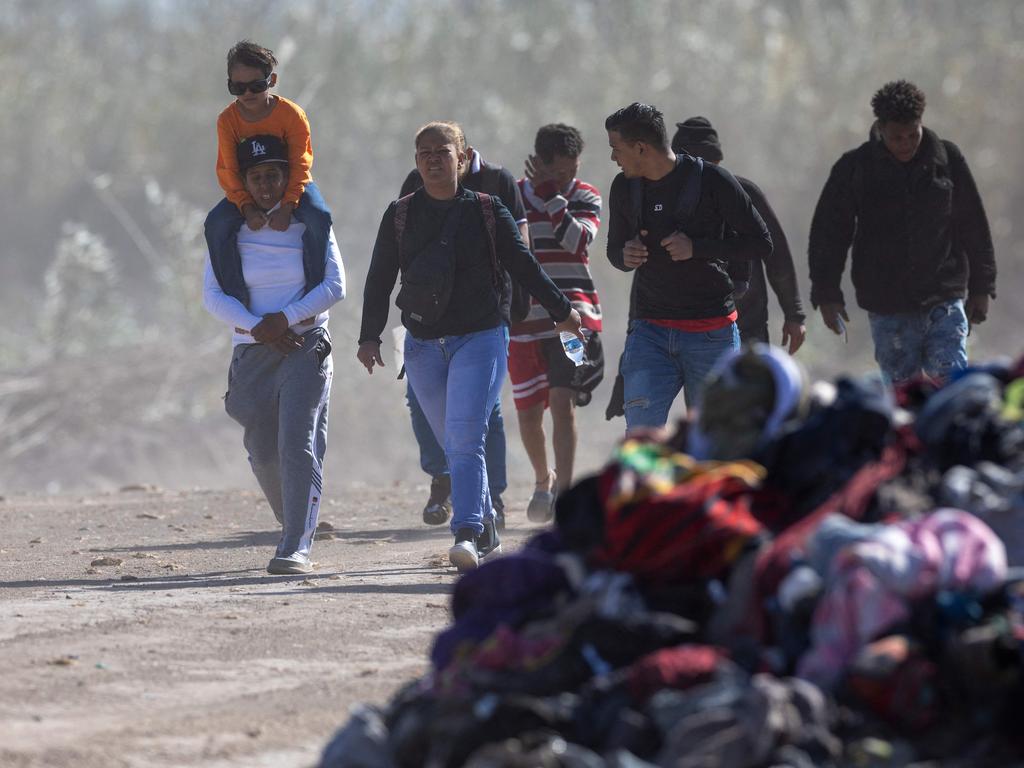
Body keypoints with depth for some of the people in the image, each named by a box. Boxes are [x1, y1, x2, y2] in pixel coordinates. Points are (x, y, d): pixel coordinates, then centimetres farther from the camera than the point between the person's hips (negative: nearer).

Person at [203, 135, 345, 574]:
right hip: (252, 351, 3)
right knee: (263, 452, 6)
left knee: (297, 445, -15)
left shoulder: (310, 224, 2)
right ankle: (295, 526, 31)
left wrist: (286, 318, -13)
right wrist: (256, 327, -13)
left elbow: (335, 286, -2)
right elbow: (213, 295, 1)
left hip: (306, 345, -3)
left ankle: (296, 548, -19)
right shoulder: (228, 229, 5)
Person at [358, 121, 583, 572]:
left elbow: (523, 265, 9)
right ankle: (485, 528, 23)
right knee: (453, 446, 8)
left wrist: (561, 311, 13)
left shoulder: (487, 212, 2)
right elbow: (380, 279, 9)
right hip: (423, 346, 3)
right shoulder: (400, 216, 7)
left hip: (481, 338, -3)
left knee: (465, 439, -18)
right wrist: (370, 336, 0)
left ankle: (467, 535, -26)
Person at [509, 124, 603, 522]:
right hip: (524, 321, 2)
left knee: (563, 403, -17)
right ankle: (543, 480, 32)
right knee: (528, 413, 7)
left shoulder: (585, 198, 3)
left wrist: (553, 198, -20)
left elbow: (578, 239, -17)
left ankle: (563, 490, -17)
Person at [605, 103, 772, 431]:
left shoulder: (711, 181, -7)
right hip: (649, 330, 3)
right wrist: (625, 256, -4)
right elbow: (615, 248, 21)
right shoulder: (625, 188, 7)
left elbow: (762, 243, -4)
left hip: (711, 334, -3)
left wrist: (697, 247, -16)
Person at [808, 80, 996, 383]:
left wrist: (980, 289, 8)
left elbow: (974, 227, 9)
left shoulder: (947, 159, 2)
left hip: (943, 302, 0)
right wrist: (827, 294, 0)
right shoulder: (854, 168, 0)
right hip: (887, 309, 0)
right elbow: (828, 233, 5)